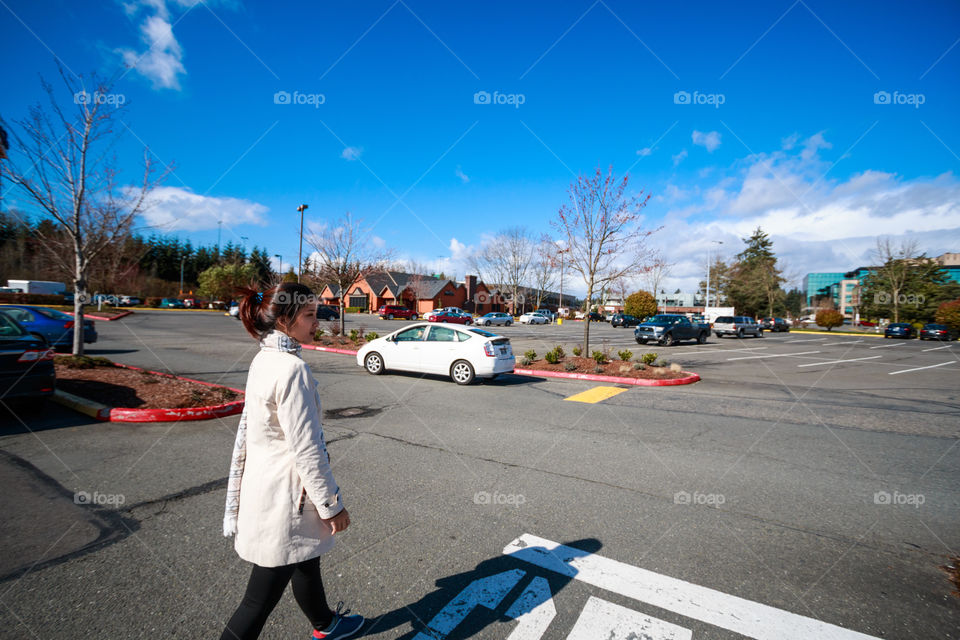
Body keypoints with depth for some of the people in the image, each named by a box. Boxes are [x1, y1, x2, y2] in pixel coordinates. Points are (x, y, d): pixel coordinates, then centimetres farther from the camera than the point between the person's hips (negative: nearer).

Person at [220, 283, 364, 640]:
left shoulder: (263, 360, 3)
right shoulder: (292, 368, -26)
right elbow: (307, 448, -24)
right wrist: (332, 504, -13)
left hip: (262, 485, 10)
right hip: (283, 497, -10)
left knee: (305, 561, 28)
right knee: (261, 597, 8)